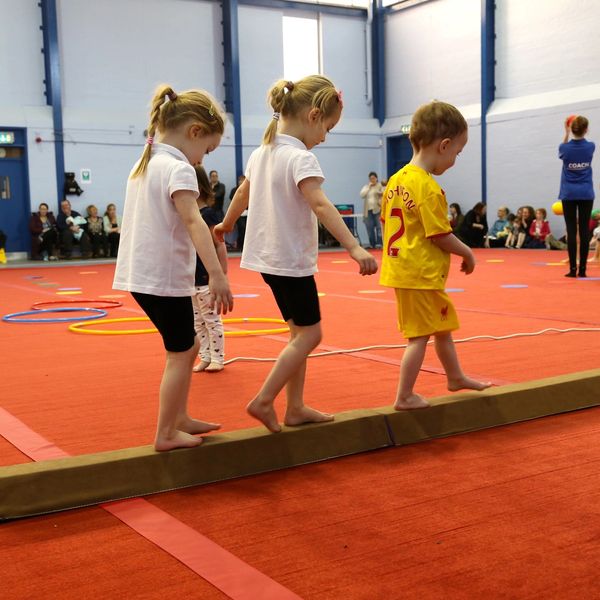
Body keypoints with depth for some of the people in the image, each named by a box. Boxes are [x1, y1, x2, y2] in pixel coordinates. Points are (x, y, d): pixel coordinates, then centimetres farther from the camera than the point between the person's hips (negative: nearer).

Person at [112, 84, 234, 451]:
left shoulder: (144, 165, 13)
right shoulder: (178, 168, -14)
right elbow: (194, 221, -27)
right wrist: (217, 274, -33)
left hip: (141, 275, 9)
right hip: (165, 278, -9)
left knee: (187, 346, 20)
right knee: (180, 354, 2)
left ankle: (179, 419, 29)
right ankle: (166, 434, 10)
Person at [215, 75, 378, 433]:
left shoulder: (262, 152, 8)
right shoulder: (301, 158, -18)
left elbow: (243, 194, 24)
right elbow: (320, 205, -32)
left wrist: (226, 225, 42)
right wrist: (354, 247, -39)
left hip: (270, 257, 9)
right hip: (292, 260, -9)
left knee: (301, 332, 15)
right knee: (310, 333, 1)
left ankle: (295, 408, 20)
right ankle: (264, 400, 1)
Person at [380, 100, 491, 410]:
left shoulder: (396, 180, 6)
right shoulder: (428, 188, -20)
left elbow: (386, 222, 13)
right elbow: (441, 236, -18)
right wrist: (468, 253, -2)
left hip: (400, 267, 9)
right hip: (422, 274, -9)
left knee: (442, 325, 23)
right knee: (420, 335, 2)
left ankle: (456, 377, 40)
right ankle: (404, 397, 11)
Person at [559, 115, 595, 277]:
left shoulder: (565, 148, -8)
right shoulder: (591, 147, -4)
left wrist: (566, 133, 19)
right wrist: (580, 131, 21)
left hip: (569, 194, -1)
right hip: (586, 194, 1)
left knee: (571, 231, -2)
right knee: (584, 230, 2)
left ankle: (573, 269, -4)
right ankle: (582, 269, 1)